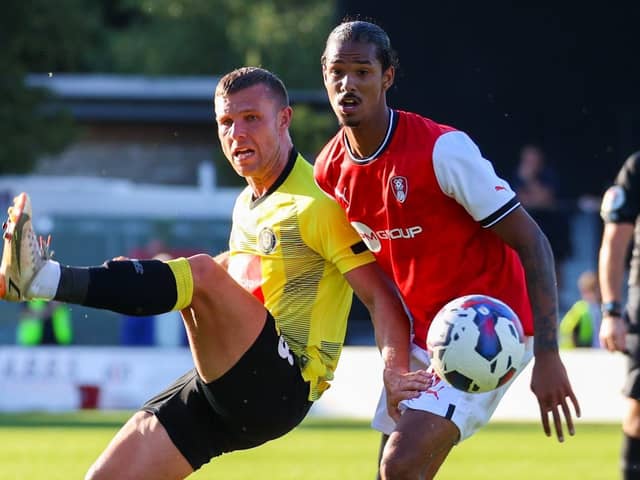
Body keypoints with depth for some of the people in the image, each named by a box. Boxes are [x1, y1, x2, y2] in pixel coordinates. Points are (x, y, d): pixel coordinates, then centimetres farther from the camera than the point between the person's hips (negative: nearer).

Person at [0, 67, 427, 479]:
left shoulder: (318, 203, -6)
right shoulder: (247, 205, 19)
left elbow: (380, 295, -13)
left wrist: (395, 370, -29)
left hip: (282, 384, -9)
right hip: (231, 392, 9)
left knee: (203, 274, -30)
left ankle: (42, 279, -42)